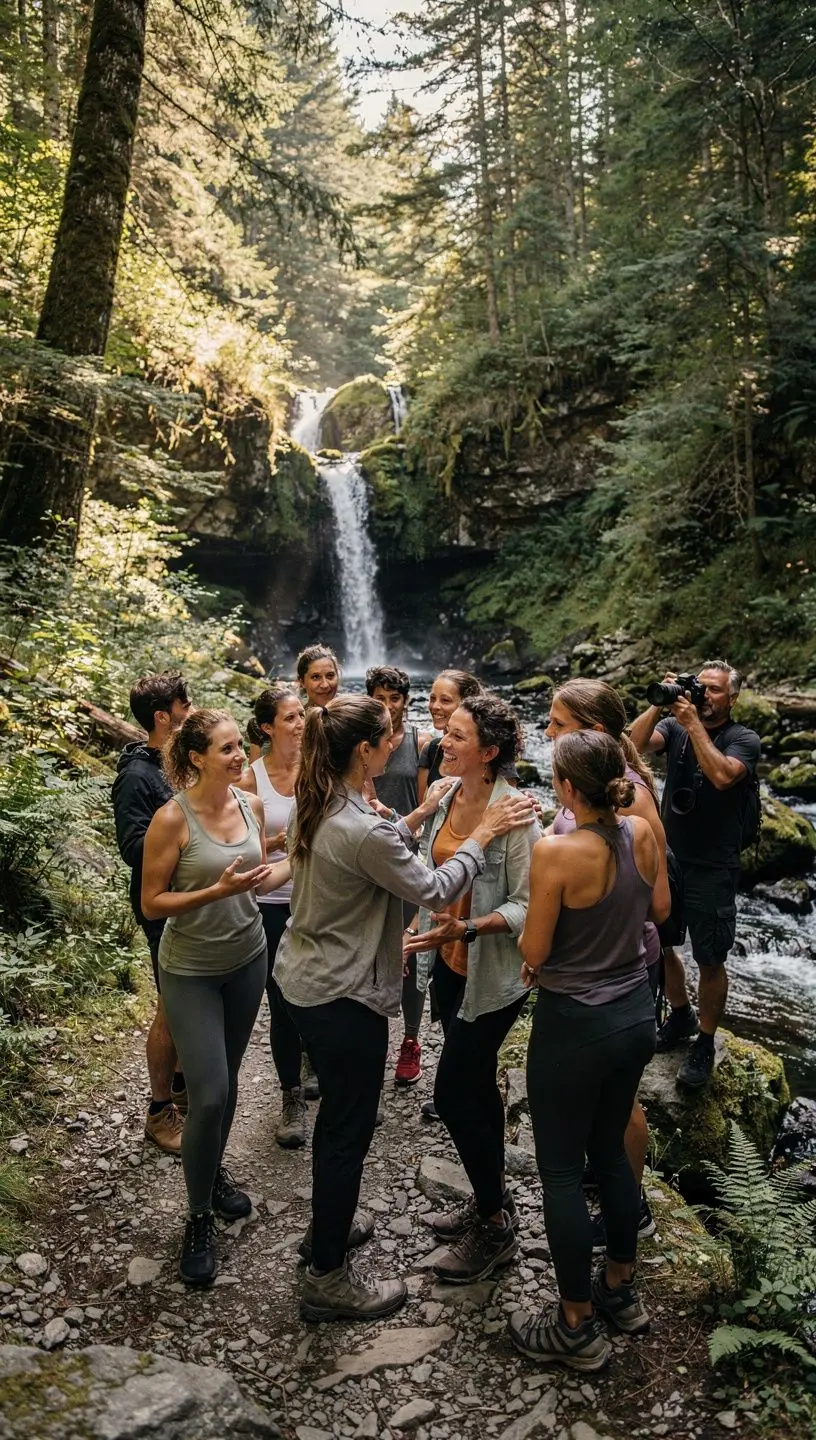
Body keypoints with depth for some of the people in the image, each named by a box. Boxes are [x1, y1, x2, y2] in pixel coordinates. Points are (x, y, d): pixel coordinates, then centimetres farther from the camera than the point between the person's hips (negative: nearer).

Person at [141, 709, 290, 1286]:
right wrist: (216, 891, -26)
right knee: (209, 1095, -6)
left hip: (248, 958, 5)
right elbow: (151, 904, -15)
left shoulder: (251, 804, -5)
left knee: (227, 1078, 18)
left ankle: (215, 1171, 42)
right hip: (192, 971, -5)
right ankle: (199, 1217, 16)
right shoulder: (173, 819, -20)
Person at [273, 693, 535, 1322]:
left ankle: (328, 1223, 47)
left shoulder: (319, 809, -1)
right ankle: (329, 1280, 24)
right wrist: (484, 833, -10)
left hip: (304, 980, 10)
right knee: (349, 1129, 7)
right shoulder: (364, 829, -29)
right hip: (344, 997, -10)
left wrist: (420, 815, 7)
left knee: (338, 1112, 27)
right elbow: (435, 890, -20)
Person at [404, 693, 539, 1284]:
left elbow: (526, 905, -21)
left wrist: (467, 929, -31)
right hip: (450, 966, 8)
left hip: (493, 975, -7)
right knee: (477, 1085, 19)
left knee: (453, 1092, 0)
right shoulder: (447, 796, 1)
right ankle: (493, 1199, 39)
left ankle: (495, 1226, 20)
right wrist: (418, 932, 12)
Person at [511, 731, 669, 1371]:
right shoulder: (642, 833, -6)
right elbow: (659, 910, 9)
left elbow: (534, 950, -16)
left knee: (561, 1169, 10)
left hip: (574, 1025, -7)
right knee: (610, 1152, 24)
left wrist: (523, 929, 3)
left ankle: (578, 1327, 25)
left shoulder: (556, 851, -24)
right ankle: (622, 1289, 41)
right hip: (635, 1013, 7)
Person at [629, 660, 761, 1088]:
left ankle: (704, 1043, 25)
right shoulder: (674, 727, 1)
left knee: (710, 961, 6)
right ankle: (680, 1017, 40)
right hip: (666, 859, 4)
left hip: (711, 870, -4)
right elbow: (634, 744, -16)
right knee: (658, 945, 17)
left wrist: (693, 723, -24)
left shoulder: (744, 740, -8)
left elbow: (722, 775, -27)